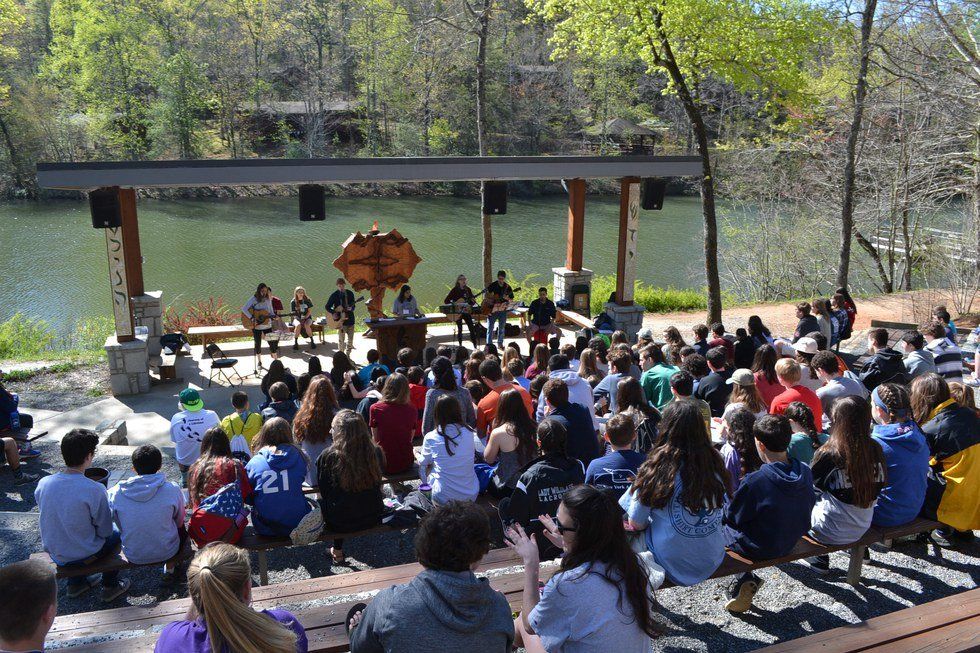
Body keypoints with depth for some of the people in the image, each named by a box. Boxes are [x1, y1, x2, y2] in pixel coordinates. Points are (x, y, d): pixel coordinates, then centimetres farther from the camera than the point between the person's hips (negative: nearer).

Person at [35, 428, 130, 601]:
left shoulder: (43, 484, -14)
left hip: (54, 554, 4)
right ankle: (110, 587, 33)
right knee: (116, 534, 25)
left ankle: (76, 583, 39)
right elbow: (105, 531, -18)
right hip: (84, 556, -4)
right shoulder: (95, 490, -29)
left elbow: (47, 520, 3)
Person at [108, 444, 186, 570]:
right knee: (182, 529, 31)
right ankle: (170, 569, 39)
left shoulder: (116, 493, -15)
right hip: (167, 552, -2)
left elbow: (119, 525, 0)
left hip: (133, 556, 2)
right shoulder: (172, 490, -20)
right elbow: (179, 522, -3)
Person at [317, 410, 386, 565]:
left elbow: (323, 492, -6)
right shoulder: (376, 453, -12)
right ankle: (338, 549, 40)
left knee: (322, 503, 28)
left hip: (339, 524, -3)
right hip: (373, 519, 3)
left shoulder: (327, 457, -20)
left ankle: (337, 551, 37)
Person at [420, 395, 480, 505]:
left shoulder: (430, 438, -10)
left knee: (422, 467, 19)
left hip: (443, 499, -3)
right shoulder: (469, 433, -5)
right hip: (471, 495, 3)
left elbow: (423, 463, 8)